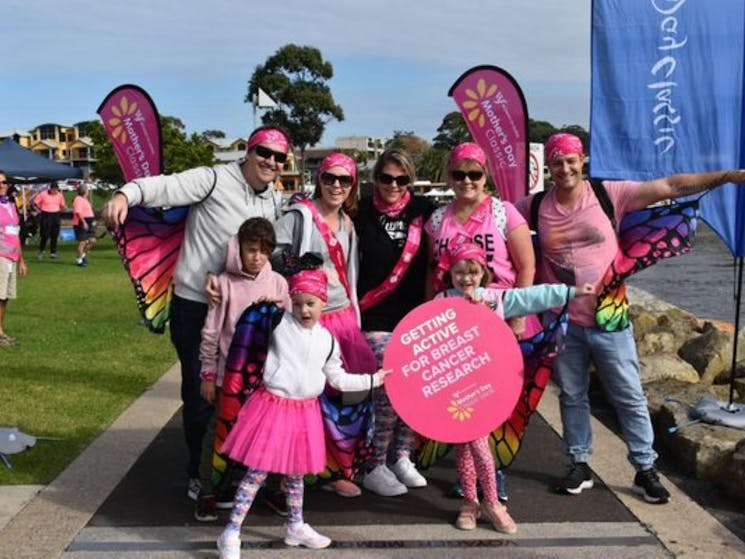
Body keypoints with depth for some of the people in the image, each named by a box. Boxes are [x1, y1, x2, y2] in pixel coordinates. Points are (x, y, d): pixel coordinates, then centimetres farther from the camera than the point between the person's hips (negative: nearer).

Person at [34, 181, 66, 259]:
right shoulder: (43, 194, -7)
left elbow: (62, 205, 14)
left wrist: (64, 207, -8)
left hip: (56, 216, 3)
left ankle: (53, 252, 12)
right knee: (45, 235, -4)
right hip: (46, 216, -3)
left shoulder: (59, 195, 4)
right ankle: (41, 251, 13)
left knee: (55, 235, 4)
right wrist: (42, 209, -2)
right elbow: (35, 203, 1)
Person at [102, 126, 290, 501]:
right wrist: (126, 194, -43)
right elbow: (166, 187, -26)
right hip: (195, 305, -6)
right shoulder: (214, 180, -12)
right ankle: (199, 474, 22)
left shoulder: (275, 202, 9)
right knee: (199, 392, 4)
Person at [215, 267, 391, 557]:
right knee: (257, 471, -3)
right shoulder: (279, 323, -7)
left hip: (305, 411, 4)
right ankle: (231, 534, 4)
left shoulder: (328, 340, 5)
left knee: (296, 472, 18)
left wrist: (373, 379, 14)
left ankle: (296, 527, 36)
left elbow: (338, 379, 13)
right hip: (273, 406, -4)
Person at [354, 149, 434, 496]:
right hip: (376, 318, -3)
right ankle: (374, 468, 1)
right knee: (390, 387, -13)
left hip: (414, 315, 3)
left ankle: (402, 457, 21)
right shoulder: (363, 213, 0)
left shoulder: (422, 211, 4)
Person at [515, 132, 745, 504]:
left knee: (630, 397, 7)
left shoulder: (610, 194, -8)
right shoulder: (536, 206, -3)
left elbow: (670, 187, -12)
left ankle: (645, 470, 20)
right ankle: (580, 466, 29)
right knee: (572, 396, 14)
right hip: (563, 322, 2)